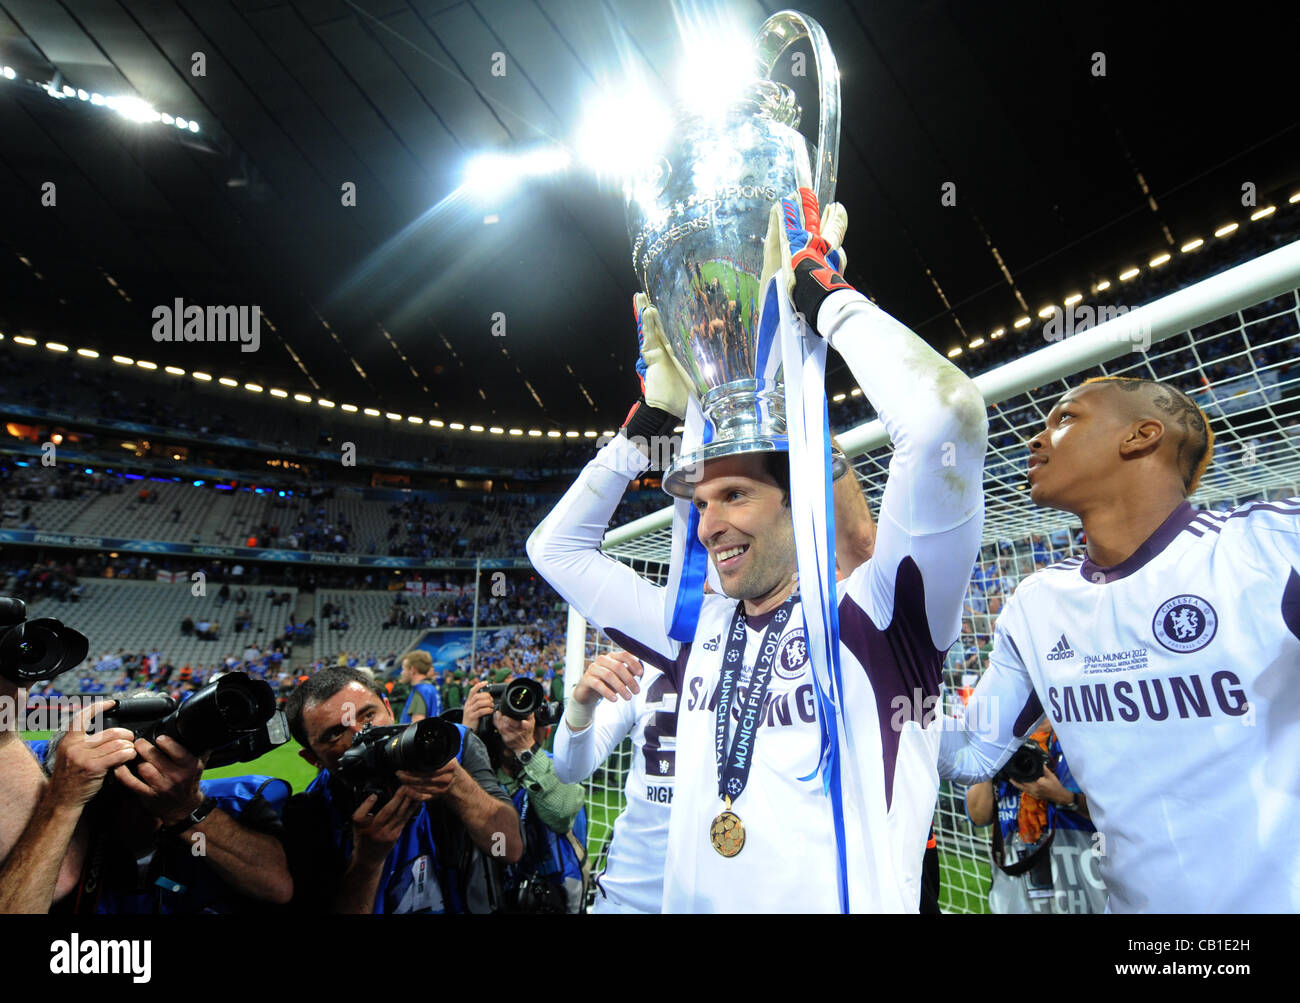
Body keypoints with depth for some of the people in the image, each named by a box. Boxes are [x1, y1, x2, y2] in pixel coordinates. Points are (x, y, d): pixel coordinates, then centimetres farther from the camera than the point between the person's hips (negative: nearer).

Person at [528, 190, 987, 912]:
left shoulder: (872, 616, -9)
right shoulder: (698, 631, 6)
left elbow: (945, 414, -22)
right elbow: (556, 548, 13)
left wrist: (821, 290, -10)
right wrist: (652, 420, 7)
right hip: (685, 901, 4)